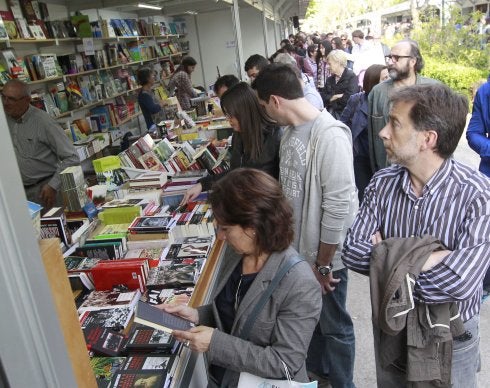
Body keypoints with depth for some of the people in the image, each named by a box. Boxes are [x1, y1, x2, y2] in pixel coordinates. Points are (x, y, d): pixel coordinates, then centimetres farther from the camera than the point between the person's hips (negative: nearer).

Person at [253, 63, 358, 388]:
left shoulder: (330, 136, -26)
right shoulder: (291, 130, 1)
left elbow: (338, 209, -25)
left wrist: (323, 264, -16)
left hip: (325, 255, -7)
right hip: (298, 248, 8)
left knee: (334, 325, 14)